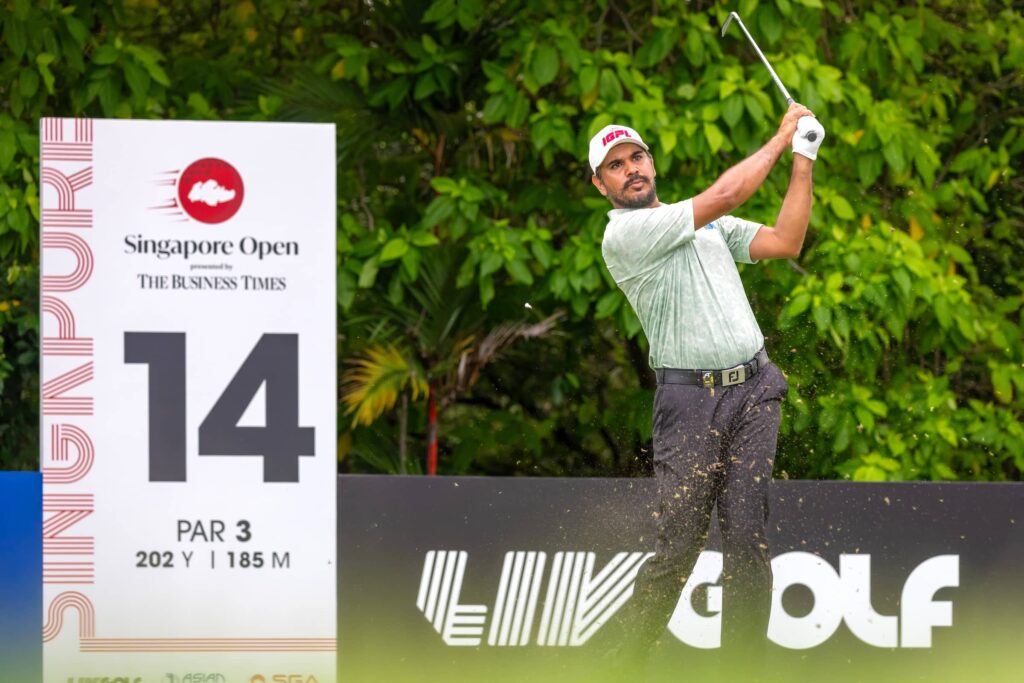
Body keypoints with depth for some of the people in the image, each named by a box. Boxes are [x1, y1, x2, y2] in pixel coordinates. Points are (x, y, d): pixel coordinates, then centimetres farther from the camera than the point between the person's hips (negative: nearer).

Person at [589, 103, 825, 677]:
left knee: (747, 539, -4)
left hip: (754, 388, 5)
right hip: (691, 396, -5)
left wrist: (804, 162, 7)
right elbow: (726, 195, -10)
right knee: (679, 547, -8)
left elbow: (785, 243, 12)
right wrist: (783, 137, 1)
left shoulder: (709, 224, 20)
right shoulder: (624, 233, -5)